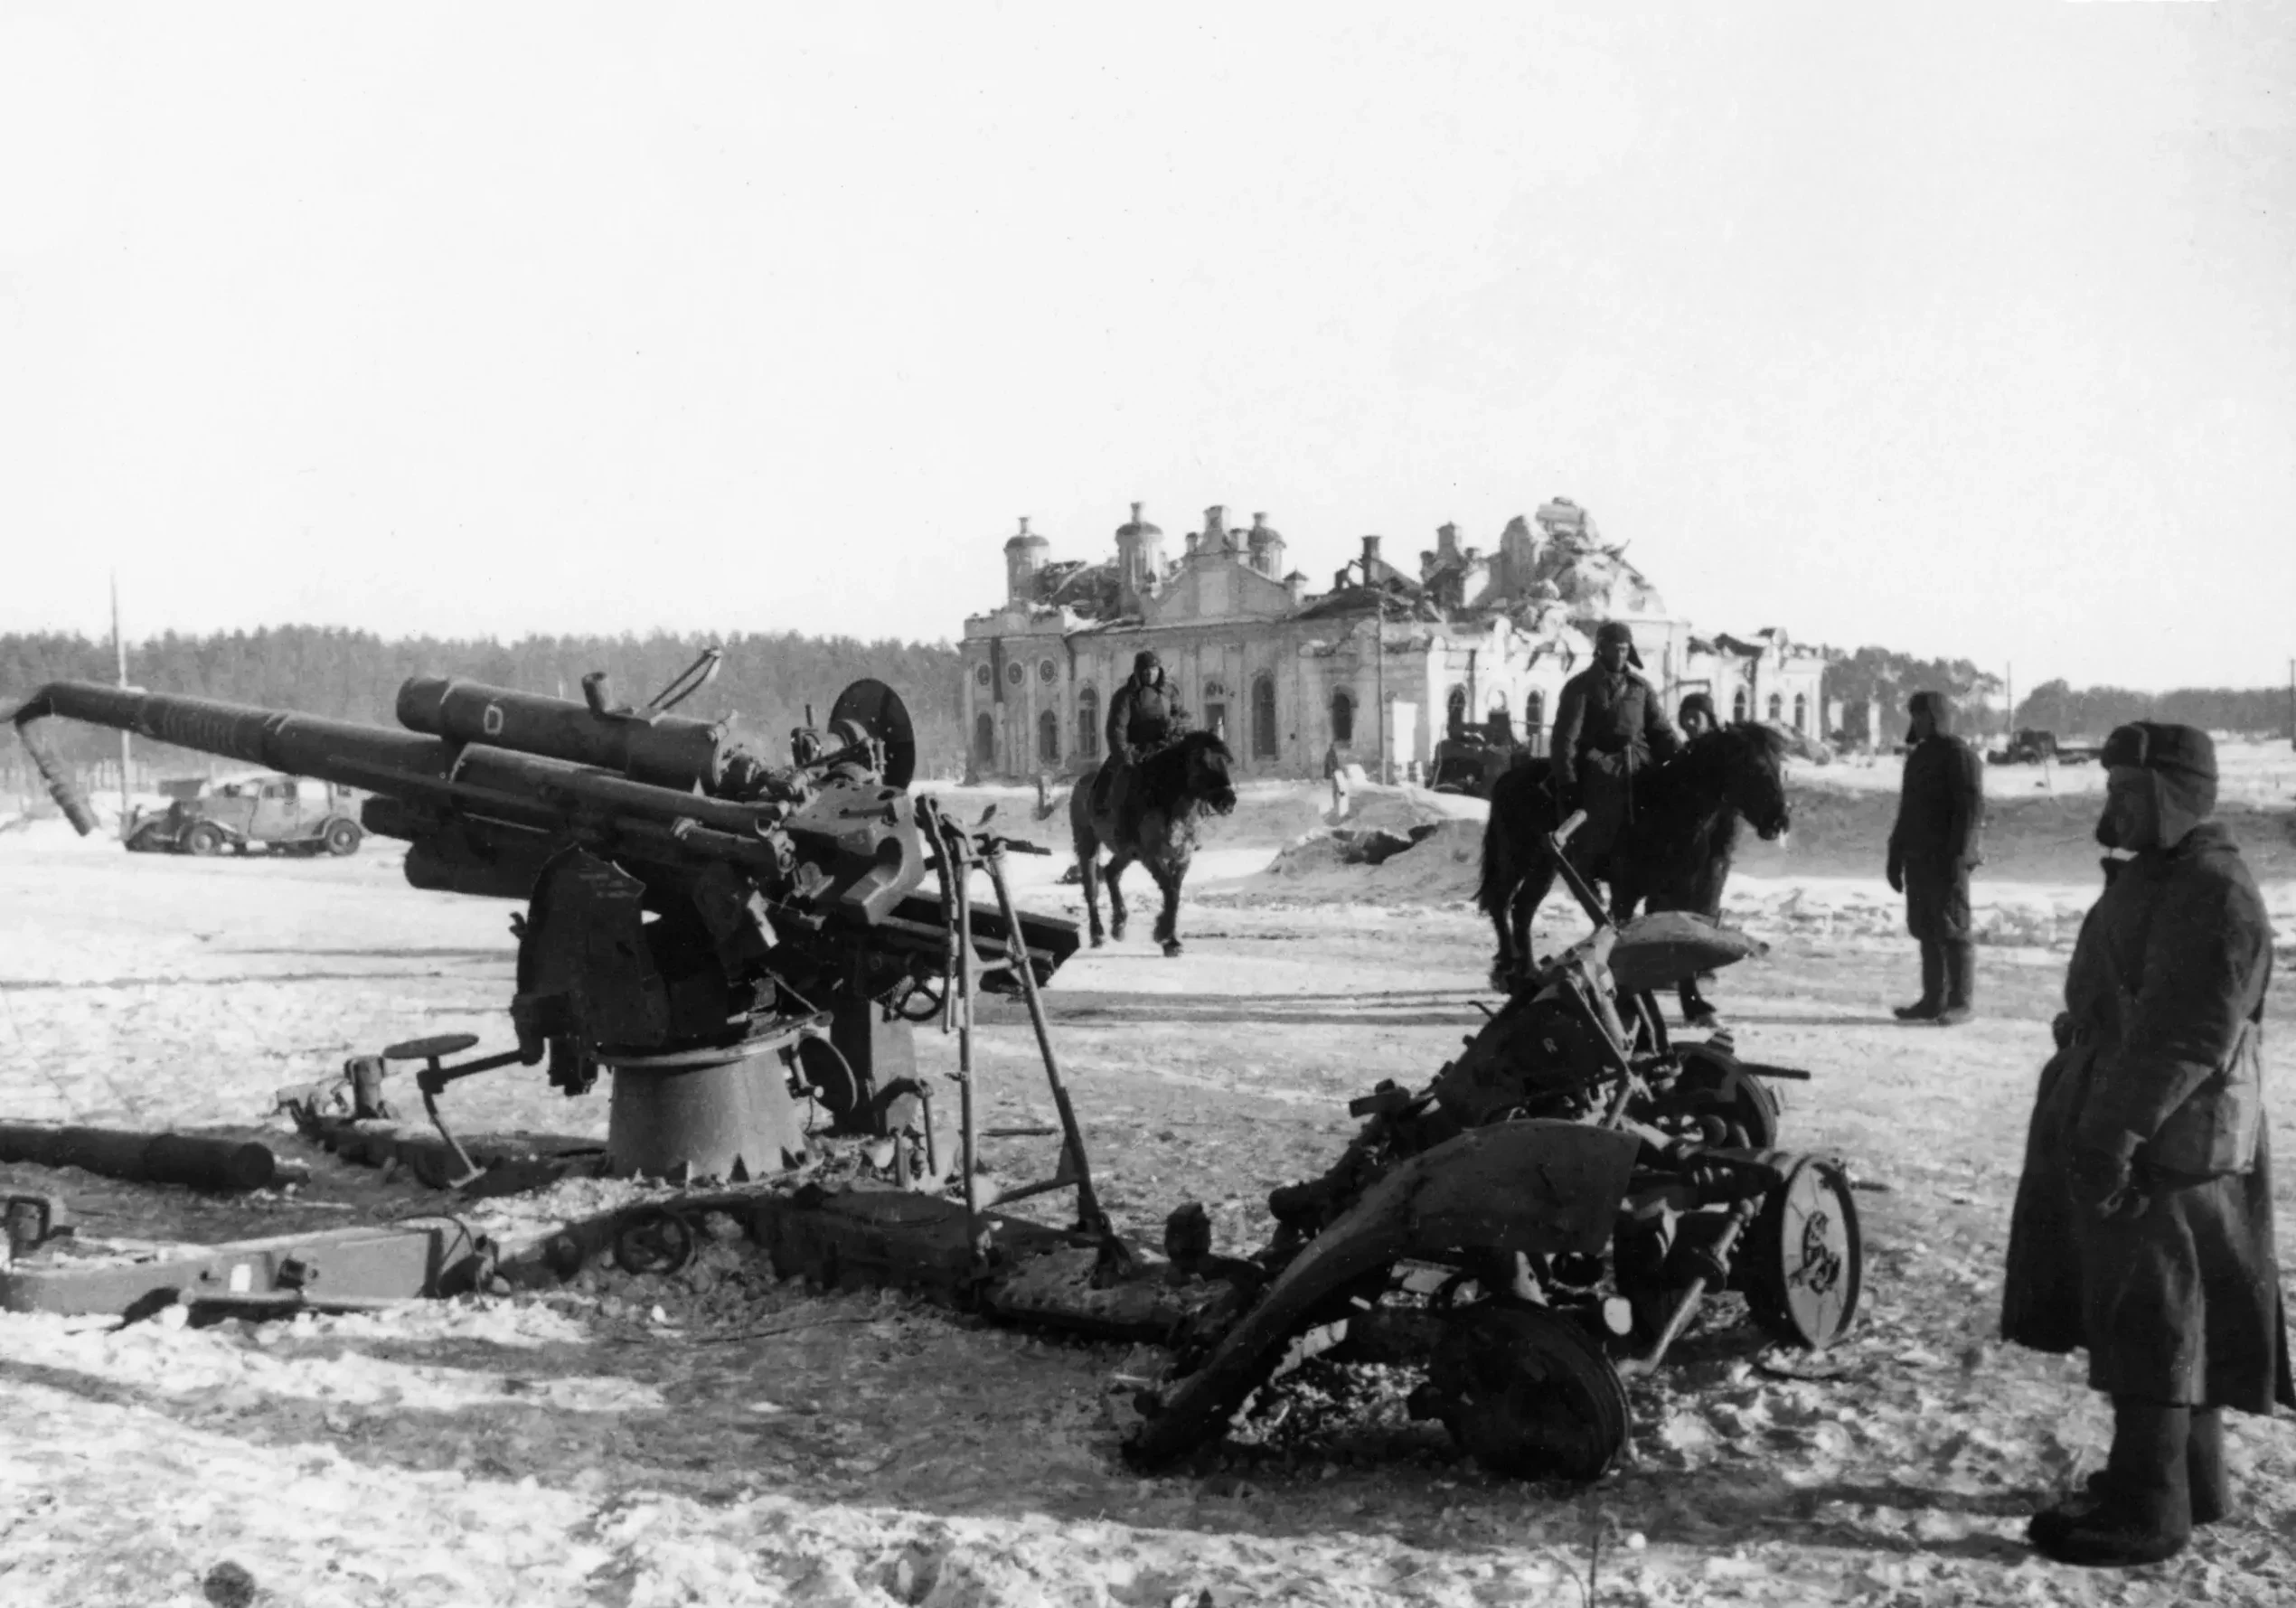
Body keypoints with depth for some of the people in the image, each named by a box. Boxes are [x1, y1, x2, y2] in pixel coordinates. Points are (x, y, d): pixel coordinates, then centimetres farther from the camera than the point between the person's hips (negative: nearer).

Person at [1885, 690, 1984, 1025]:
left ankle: (1959, 1004, -1)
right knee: (1926, 931, 10)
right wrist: (1896, 856, 20)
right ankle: (1933, 1000, 17)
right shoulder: (1918, 756, 19)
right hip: (1918, 859, 8)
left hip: (1946, 862, -8)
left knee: (1952, 931, -5)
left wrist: (1958, 856, -21)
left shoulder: (1960, 756, -8)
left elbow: (1972, 809, -15)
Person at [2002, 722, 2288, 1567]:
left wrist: (2116, 1132, -26)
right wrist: (2095, 1126, 21)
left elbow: (2184, 1039, -25)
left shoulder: (2214, 896, -18)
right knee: (2177, 1318, 18)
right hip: (2117, 1130, 10)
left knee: (2150, 1319, -4)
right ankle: (2194, 1478, 31)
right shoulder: (2153, 877, 14)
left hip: (2166, 1148, -10)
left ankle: (2147, 1507, 5)